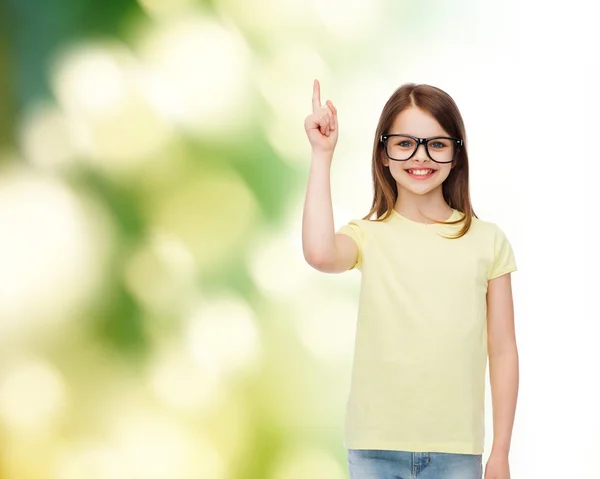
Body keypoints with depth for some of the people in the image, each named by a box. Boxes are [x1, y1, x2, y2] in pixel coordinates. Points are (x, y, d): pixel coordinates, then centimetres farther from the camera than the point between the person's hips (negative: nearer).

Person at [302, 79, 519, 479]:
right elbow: (320, 254, -24)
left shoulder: (487, 241, 2)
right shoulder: (369, 236, 0)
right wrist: (322, 154, -17)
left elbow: (503, 351, 5)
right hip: (377, 447, 0)